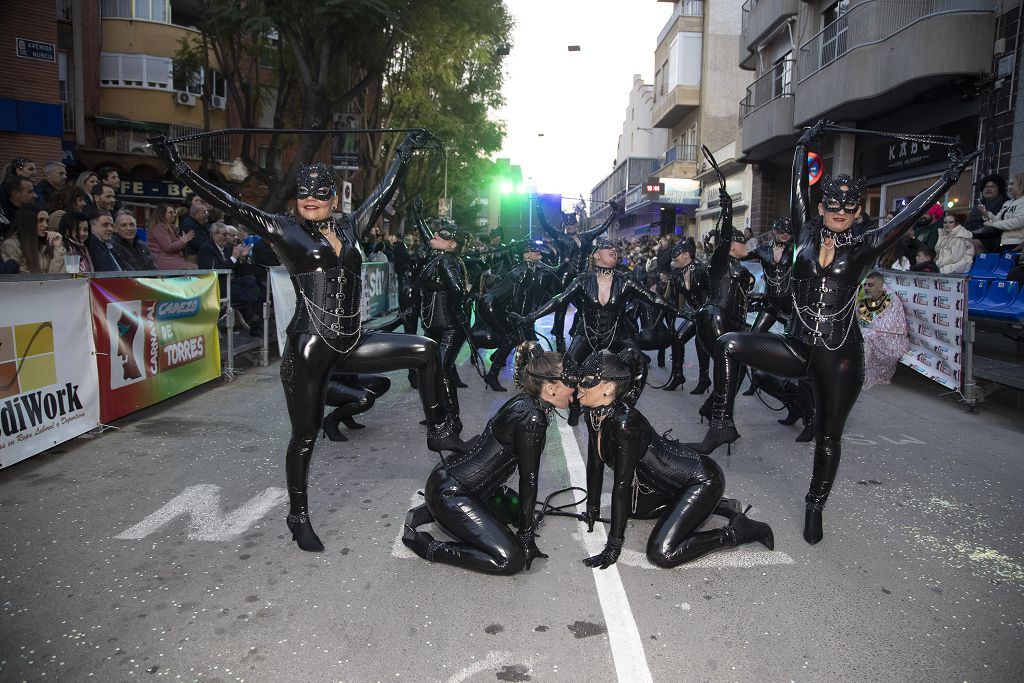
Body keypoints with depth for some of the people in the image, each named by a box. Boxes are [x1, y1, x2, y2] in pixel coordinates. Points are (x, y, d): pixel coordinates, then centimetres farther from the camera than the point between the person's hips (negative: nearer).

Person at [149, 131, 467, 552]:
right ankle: (298, 515, 26)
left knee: (426, 351, 2)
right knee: (305, 435, 5)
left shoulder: (349, 227, 11)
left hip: (350, 344, 5)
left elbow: (385, 189, 22)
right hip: (309, 346, -5)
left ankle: (439, 431, 16)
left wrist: (406, 151, 32)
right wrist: (177, 166, -8)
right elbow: (225, 203, -4)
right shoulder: (283, 230, -1)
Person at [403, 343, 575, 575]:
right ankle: (427, 546, -5)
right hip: (450, 493, -10)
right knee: (512, 560, -12)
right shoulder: (531, 419, -21)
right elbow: (528, 479, -14)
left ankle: (433, 511, 19)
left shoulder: (525, 402, 6)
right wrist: (526, 533, -4)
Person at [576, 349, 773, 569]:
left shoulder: (624, 423, -30)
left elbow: (621, 484, -28)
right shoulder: (594, 415, -4)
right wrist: (592, 510, 12)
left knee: (661, 554, -17)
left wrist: (613, 546, -23)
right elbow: (595, 463, 6)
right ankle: (713, 506, 25)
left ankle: (737, 531, 0)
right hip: (673, 484, 10)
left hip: (702, 481, -9)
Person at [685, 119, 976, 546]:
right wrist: (804, 146, 14)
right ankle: (722, 425, -12)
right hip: (797, 348, 1)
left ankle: (815, 508, 26)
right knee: (729, 345, -21)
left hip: (840, 356, -1)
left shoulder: (864, 248, 2)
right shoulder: (807, 235, 6)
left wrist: (948, 178, -2)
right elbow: (798, 191, 8)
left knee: (828, 437, 8)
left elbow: (911, 213, 0)